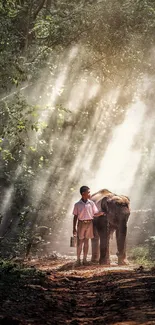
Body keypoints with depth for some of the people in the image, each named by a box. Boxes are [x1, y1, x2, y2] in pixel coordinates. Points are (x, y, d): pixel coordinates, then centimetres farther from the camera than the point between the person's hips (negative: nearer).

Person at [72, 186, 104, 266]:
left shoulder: (91, 203, 2)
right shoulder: (77, 205, -2)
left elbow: (95, 214, 5)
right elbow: (75, 216, 2)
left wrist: (101, 213, -16)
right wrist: (74, 228, 0)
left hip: (89, 223, 2)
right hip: (81, 223, -2)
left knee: (86, 242, 8)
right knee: (80, 242, -1)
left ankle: (84, 259, 14)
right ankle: (78, 259, 7)